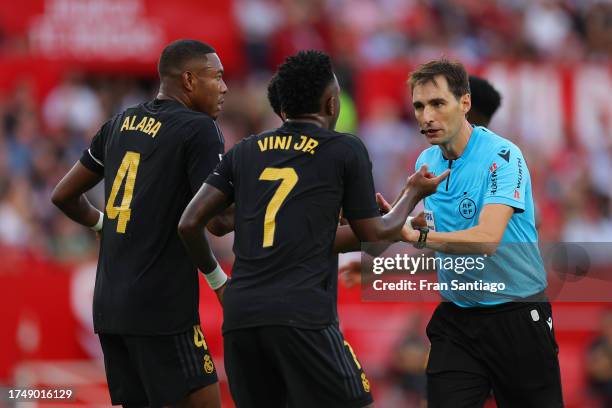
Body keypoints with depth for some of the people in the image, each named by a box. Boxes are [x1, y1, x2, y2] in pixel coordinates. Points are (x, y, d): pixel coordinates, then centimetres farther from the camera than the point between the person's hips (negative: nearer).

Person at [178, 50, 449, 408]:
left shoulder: (245, 152, 15)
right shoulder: (346, 150, 4)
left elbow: (189, 224, 11)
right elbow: (374, 235, 11)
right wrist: (414, 193, 28)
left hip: (239, 316, 5)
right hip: (302, 317, -5)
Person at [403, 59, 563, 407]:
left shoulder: (502, 156, -17)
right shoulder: (426, 162, 5)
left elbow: (487, 239, -30)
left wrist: (417, 236, -40)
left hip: (517, 315, -5)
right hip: (456, 319, 5)